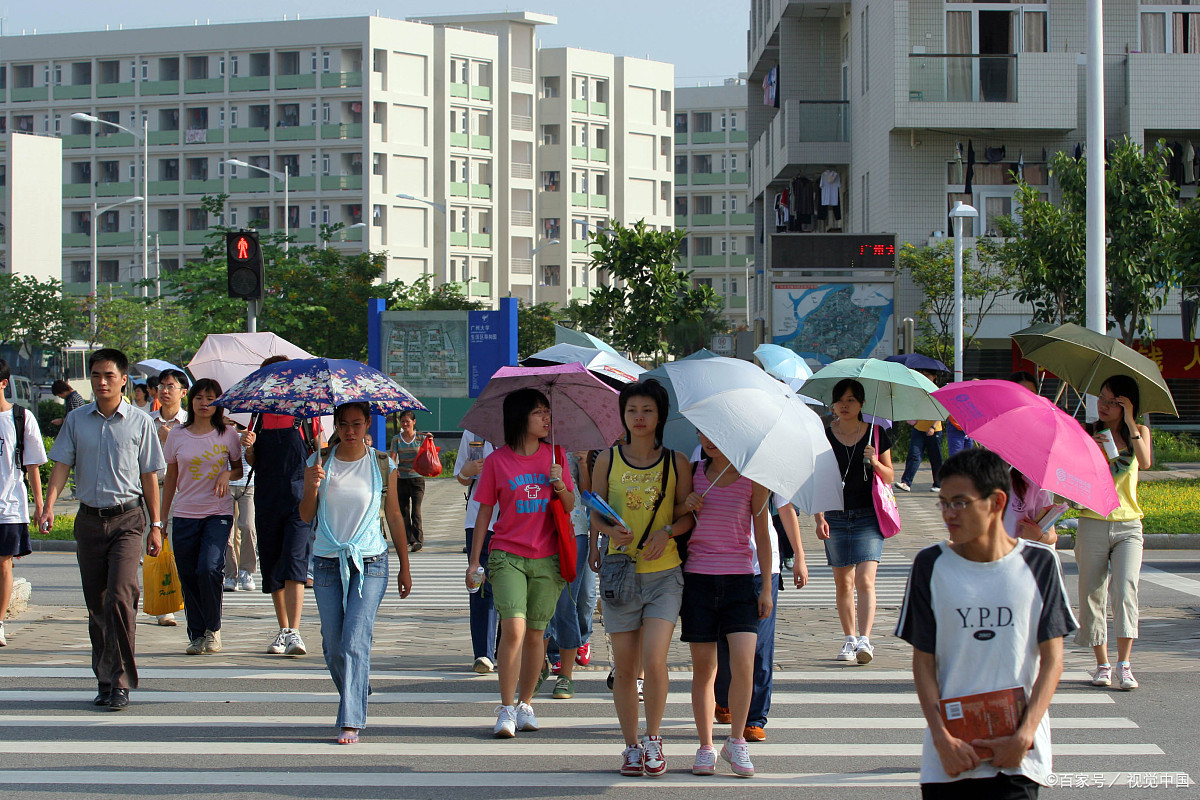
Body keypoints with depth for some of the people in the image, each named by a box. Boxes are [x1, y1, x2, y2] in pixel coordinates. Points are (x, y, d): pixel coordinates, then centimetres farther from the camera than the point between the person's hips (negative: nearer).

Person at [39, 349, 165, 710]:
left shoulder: (140, 423, 1)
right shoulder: (76, 420, 7)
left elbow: (149, 476, 6)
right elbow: (61, 464, 3)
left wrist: (155, 525, 5)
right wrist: (49, 504, -14)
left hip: (126, 520, -3)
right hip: (89, 518, 3)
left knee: (120, 597, -16)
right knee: (96, 604, 7)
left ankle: (120, 682, -14)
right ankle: (105, 680, 17)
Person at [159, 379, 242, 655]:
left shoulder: (227, 433, 2)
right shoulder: (177, 436, 6)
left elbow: (240, 468, 13)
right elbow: (171, 477, 13)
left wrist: (228, 474, -11)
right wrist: (161, 517, 12)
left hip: (218, 513, -2)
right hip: (185, 515, 2)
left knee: (209, 568, -18)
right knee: (188, 576, 1)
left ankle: (213, 630, 1)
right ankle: (196, 635, 13)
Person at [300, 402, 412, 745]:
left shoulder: (382, 465, 2)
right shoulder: (319, 463, 4)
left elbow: (394, 516, 11)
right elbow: (306, 516, 6)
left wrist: (405, 567, 14)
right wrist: (311, 488, -15)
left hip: (370, 563, -2)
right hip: (328, 563, 2)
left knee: (355, 640, -14)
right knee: (333, 645, 5)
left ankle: (351, 722, -15)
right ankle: (357, 701, 29)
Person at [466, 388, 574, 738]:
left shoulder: (553, 456, 6)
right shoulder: (496, 461, 0)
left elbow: (570, 507, 10)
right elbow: (484, 512, 5)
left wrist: (561, 486, -11)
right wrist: (474, 561, 4)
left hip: (547, 558, 3)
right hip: (508, 555, -2)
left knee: (535, 632, 6)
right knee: (513, 628, -15)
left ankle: (525, 704, 20)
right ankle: (506, 709, -6)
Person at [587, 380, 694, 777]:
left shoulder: (676, 462, 3)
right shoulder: (607, 461, 4)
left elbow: (688, 515, 6)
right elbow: (596, 515, 7)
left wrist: (668, 531, -14)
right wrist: (611, 530, -14)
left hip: (664, 573, -1)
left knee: (654, 662, -14)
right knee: (624, 668, 4)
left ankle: (654, 738, 6)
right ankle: (631, 746, 18)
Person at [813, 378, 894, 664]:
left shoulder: (876, 434, 3)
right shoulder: (824, 436, 3)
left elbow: (890, 477, 8)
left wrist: (875, 463, -13)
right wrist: (819, 517, -5)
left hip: (868, 517, -2)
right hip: (835, 517, 2)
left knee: (865, 580, -13)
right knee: (843, 582, 7)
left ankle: (865, 639, -19)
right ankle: (850, 640, 17)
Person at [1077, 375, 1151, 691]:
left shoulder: (1138, 432, 7)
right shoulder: (1087, 433, 6)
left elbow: (1145, 462, -14)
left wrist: (1130, 422, -16)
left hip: (1128, 525, -1)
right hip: (1092, 523, 1)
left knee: (1125, 589, -16)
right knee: (1092, 593, 0)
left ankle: (1124, 665, -19)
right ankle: (1102, 664, 10)